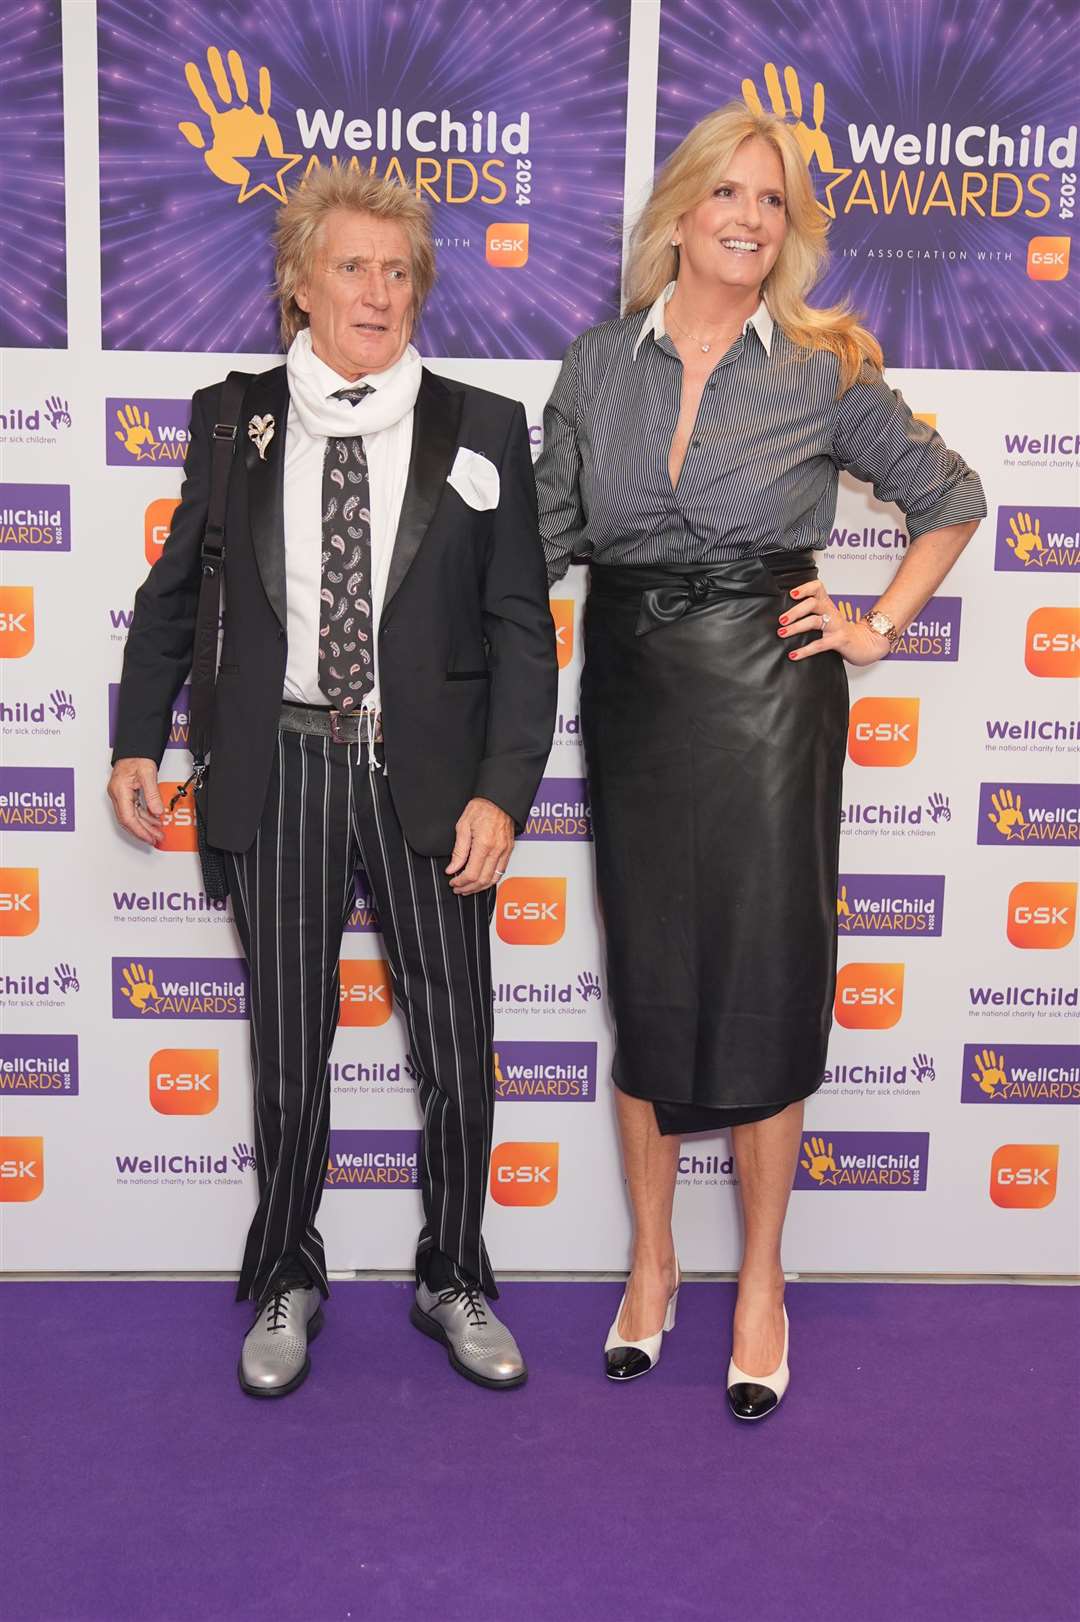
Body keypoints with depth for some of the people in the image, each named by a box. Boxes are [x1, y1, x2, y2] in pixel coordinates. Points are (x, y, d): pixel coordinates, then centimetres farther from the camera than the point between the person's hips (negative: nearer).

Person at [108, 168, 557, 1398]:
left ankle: (452, 1282, 32)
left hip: (428, 780, 0)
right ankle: (285, 1284, 34)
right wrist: (138, 742, 5)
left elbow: (522, 629, -1)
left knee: (459, 1056, 8)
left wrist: (501, 791, -10)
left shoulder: (480, 431, 0)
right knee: (289, 1061, 10)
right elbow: (173, 593, 13)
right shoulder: (234, 421, 3)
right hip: (282, 773, 1)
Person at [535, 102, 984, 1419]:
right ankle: (651, 1263, 28)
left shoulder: (823, 374, 0)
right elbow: (549, 538, 9)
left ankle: (761, 1284, 21)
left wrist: (880, 629, 2)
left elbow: (949, 498, 10)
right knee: (645, 980, 10)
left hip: (768, 697, -2)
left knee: (767, 981, 2)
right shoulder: (595, 366, 5)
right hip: (632, 695, 2)